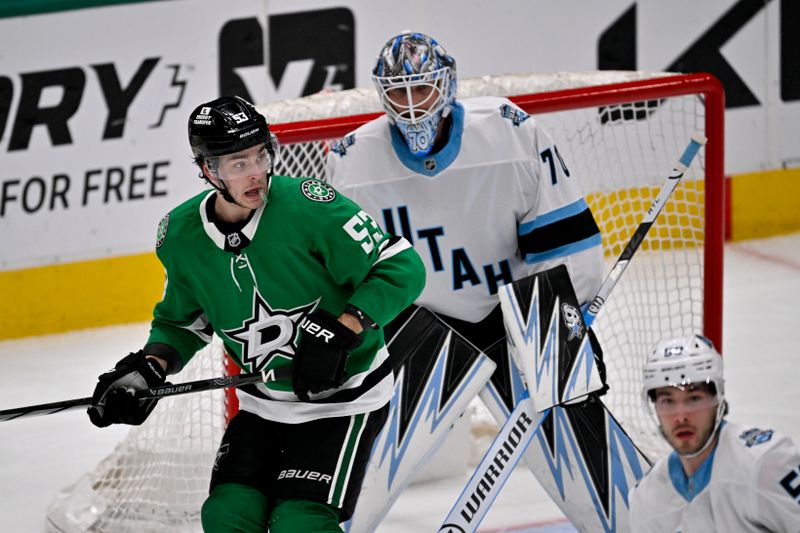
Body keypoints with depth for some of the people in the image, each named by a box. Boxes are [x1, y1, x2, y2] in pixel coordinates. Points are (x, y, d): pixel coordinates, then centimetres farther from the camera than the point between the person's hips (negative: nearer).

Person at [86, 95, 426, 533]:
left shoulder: (308, 205, -22)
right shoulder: (182, 235, -6)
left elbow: (401, 268, -20)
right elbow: (182, 320, 12)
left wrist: (340, 331, -29)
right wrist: (150, 368, -6)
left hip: (344, 394, -5)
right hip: (263, 403, 5)